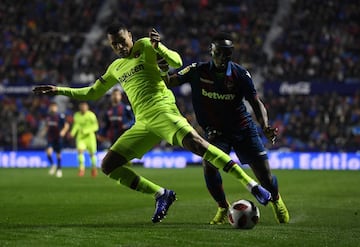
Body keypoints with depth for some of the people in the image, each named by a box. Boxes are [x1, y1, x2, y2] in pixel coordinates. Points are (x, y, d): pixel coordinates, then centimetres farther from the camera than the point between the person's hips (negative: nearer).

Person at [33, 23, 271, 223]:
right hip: (143, 123, 7)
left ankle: (252, 185, -34)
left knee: (194, 142, -31)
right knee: (108, 165, 0)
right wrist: (59, 90, 29)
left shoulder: (144, 46, 7)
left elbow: (177, 62, -3)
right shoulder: (115, 68, 24)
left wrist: (158, 47, -21)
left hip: (162, 110, -7)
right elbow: (92, 93, 35)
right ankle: (162, 195, 1)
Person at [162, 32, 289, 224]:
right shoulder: (198, 71, -10)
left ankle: (276, 200, 33)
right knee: (209, 165, -26)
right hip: (216, 131, 0)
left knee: (264, 174, -2)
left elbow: (256, 103, -9)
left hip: (243, 129, 0)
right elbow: (168, 82, -12)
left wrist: (265, 127, -26)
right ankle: (223, 208, -2)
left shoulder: (241, 74, -11)